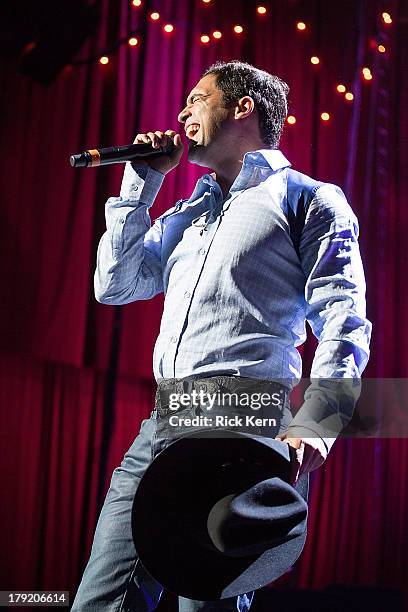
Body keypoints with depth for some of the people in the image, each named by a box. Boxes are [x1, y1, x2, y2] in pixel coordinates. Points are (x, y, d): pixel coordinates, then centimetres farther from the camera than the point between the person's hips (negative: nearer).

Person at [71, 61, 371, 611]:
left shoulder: (308, 199, 7)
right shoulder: (188, 214, 30)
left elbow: (343, 324, -4)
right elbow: (115, 285, 24)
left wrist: (315, 425, -20)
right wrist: (141, 181, 22)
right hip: (161, 422, 7)